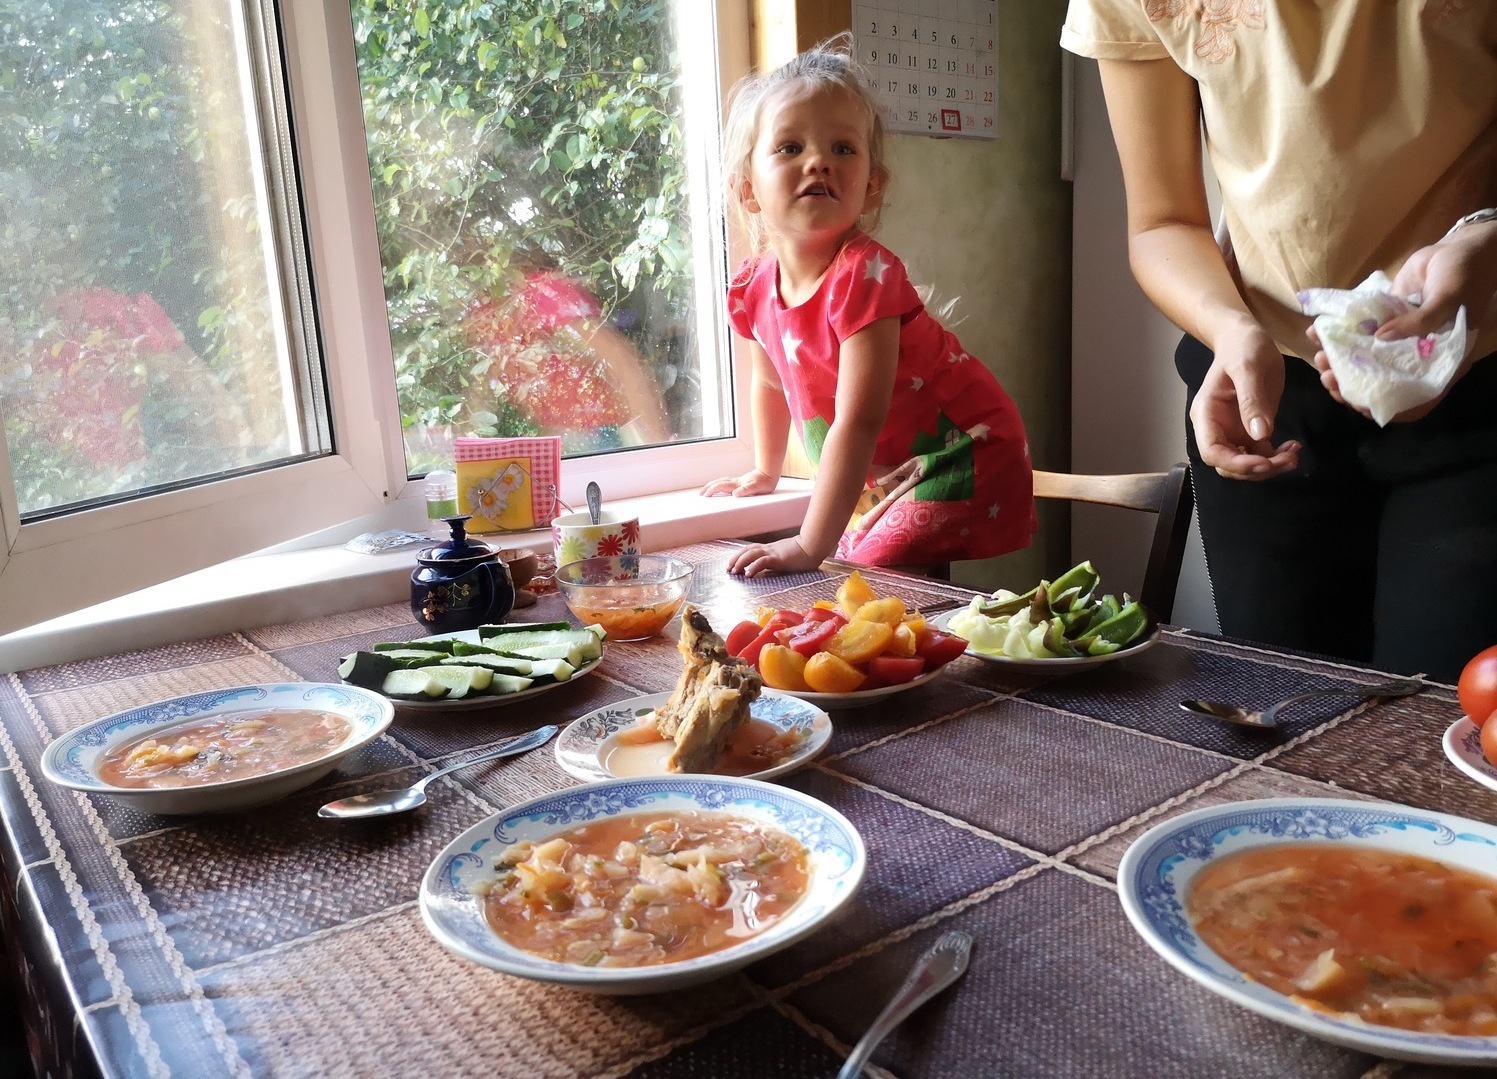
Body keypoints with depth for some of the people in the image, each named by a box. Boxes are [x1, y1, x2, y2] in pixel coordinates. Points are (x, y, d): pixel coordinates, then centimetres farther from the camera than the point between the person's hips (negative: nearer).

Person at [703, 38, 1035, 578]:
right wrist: (764, 472, 26)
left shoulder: (863, 274, -27)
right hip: (882, 473, 7)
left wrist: (810, 547, -33)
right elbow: (769, 382, 15)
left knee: (871, 576, -20)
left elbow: (858, 422, -32)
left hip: (961, 458, -7)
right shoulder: (752, 286, -6)